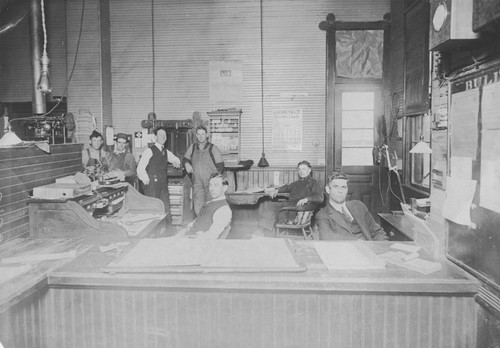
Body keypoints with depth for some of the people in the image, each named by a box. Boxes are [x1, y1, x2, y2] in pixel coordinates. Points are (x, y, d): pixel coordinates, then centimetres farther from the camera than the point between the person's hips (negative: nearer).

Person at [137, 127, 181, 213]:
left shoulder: (166, 151, 14)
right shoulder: (149, 151, -5)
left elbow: (175, 159, 34)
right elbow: (140, 168, -8)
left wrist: (176, 162, 15)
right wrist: (146, 180, -11)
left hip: (163, 184, 6)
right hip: (152, 184, -6)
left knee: (166, 208, 2)